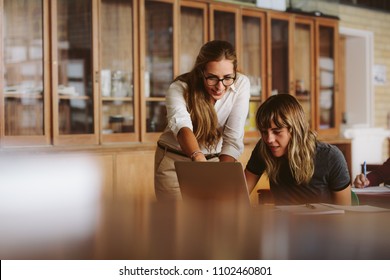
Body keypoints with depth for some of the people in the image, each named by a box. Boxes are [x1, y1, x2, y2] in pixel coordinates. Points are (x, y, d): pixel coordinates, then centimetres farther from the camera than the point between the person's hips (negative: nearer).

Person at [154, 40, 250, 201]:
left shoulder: (241, 84, -18)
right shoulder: (179, 89, -23)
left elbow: (233, 140, -21)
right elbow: (181, 124, -43)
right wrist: (198, 157, -63)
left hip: (215, 160, 2)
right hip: (174, 161, -2)